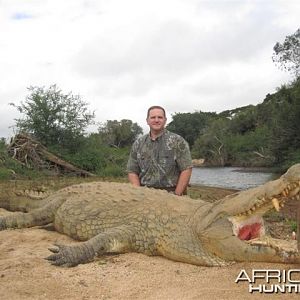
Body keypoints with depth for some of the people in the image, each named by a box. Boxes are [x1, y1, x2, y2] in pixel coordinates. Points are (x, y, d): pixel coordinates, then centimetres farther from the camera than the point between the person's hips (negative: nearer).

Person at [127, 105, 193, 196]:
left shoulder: (177, 141, 4)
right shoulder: (138, 144, 13)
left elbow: (186, 170, 0)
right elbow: (132, 171, 13)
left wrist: (177, 195, -7)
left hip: (170, 194, -2)